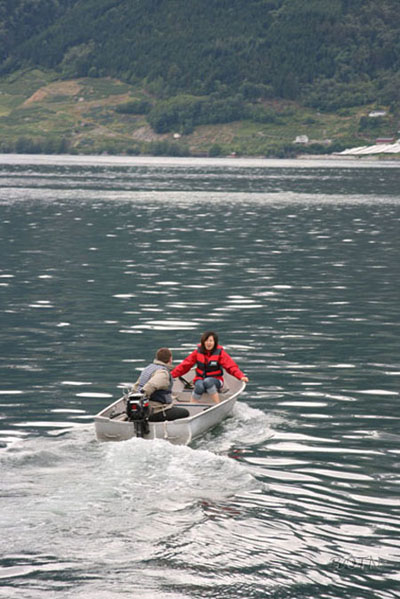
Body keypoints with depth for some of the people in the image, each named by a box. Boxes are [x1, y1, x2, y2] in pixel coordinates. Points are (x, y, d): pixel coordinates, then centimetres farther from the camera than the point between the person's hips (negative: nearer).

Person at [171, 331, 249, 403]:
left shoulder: (220, 352, -6)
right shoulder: (198, 352, 1)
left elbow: (231, 366, -13)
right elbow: (185, 365, 4)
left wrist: (241, 376, -30)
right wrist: (172, 375, -2)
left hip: (215, 381, -2)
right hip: (200, 380, 2)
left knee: (207, 381, -37)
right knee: (199, 387, -35)